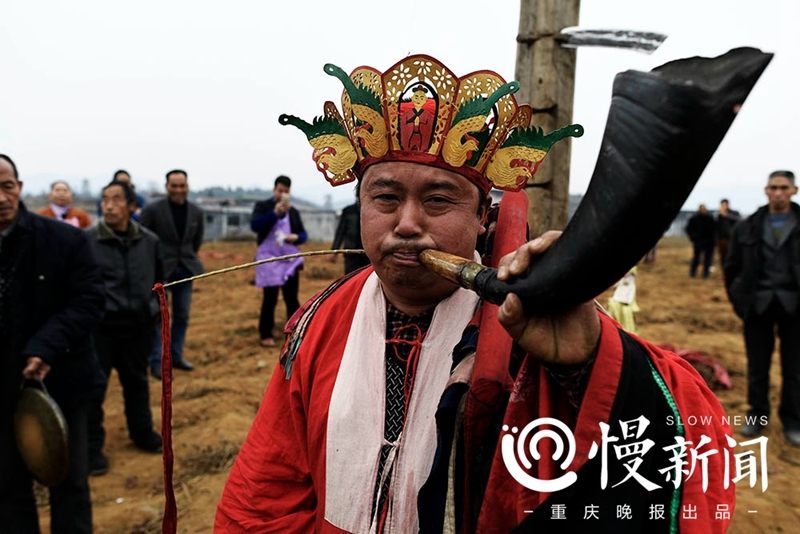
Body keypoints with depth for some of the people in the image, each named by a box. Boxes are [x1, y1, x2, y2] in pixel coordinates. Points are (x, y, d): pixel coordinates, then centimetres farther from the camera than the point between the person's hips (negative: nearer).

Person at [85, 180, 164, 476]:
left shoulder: (149, 240, 1)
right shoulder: (87, 239, -10)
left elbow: (158, 278, 14)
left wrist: (154, 309, 11)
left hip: (139, 324, 3)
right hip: (100, 325, -3)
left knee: (137, 380, 18)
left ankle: (142, 431, 36)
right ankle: (92, 446, 18)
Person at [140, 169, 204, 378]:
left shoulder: (196, 212, 2)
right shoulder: (152, 209, -10)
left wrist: (188, 257, 14)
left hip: (185, 269, 5)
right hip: (160, 269, -4)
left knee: (182, 316, 10)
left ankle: (176, 356, 23)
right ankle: (156, 362, 6)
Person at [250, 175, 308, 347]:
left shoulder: (293, 211, 11)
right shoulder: (262, 206, 0)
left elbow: (303, 233, 12)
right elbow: (254, 225, -17)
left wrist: (296, 237, -11)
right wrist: (275, 212, -27)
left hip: (290, 260, 3)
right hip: (269, 259, -3)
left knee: (292, 298, 5)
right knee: (270, 299, 1)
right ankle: (266, 335, 13)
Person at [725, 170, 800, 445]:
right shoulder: (748, 227, 2)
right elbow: (732, 267, 6)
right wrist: (739, 300, 1)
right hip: (758, 305, 1)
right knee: (757, 366, 10)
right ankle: (757, 416, 25)